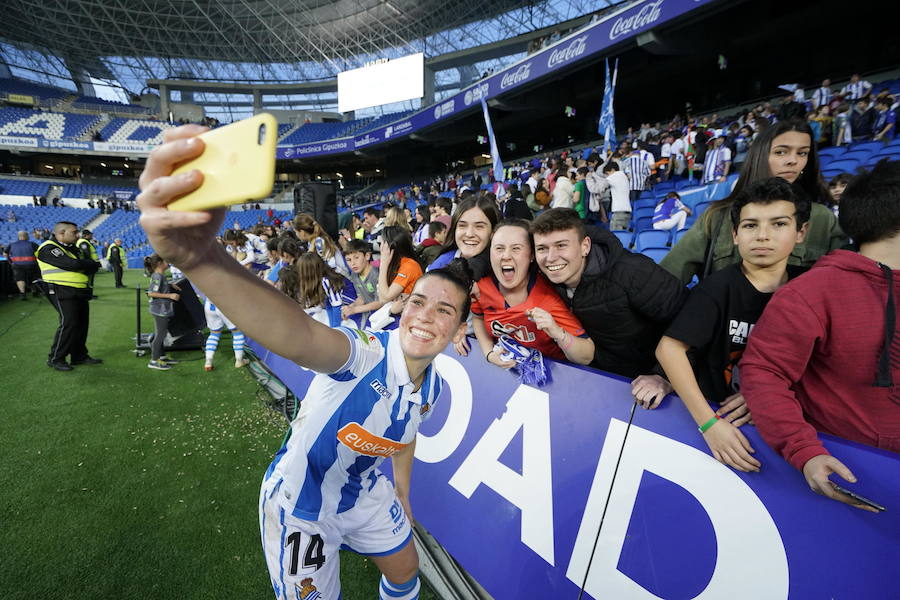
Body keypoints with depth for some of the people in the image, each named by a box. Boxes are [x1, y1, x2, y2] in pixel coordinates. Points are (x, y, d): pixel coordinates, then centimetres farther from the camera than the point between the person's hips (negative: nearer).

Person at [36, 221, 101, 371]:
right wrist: (96, 264, -8)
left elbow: (89, 267, 11)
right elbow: (73, 265, -21)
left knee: (82, 323, 10)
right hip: (62, 292, -8)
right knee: (68, 323, -12)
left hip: (79, 292, 9)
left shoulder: (71, 248, 19)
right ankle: (55, 359, 0)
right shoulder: (49, 248, -9)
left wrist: (91, 266, -13)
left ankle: (79, 355, 20)